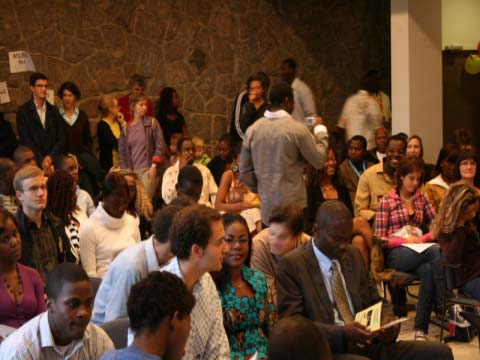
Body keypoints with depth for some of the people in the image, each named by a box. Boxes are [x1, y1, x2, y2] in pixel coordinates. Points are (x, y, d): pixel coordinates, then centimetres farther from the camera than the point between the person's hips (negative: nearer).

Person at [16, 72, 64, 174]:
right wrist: (41, 161, -13)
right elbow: (24, 139, -4)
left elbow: (61, 138, 10)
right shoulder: (23, 111, 3)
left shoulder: (53, 110, 13)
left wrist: (50, 157, -6)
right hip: (33, 161, -3)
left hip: (53, 160, 3)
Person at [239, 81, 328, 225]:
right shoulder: (297, 130, -11)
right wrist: (320, 130, 12)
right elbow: (319, 160, -1)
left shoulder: (252, 130, 3)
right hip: (293, 207, -5)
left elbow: (245, 171, 8)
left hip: (267, 208, 5)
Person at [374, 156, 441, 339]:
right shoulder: (387, 201, 8)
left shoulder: (421, 198, 21)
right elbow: (379, 238, 3)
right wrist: (405, 240, -11)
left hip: (419, 251, 3)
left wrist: (423, 238, -7)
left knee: (428, 269, -38)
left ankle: (420, 328, -38)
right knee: (436, 251, -36)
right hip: (395, 253, -3)